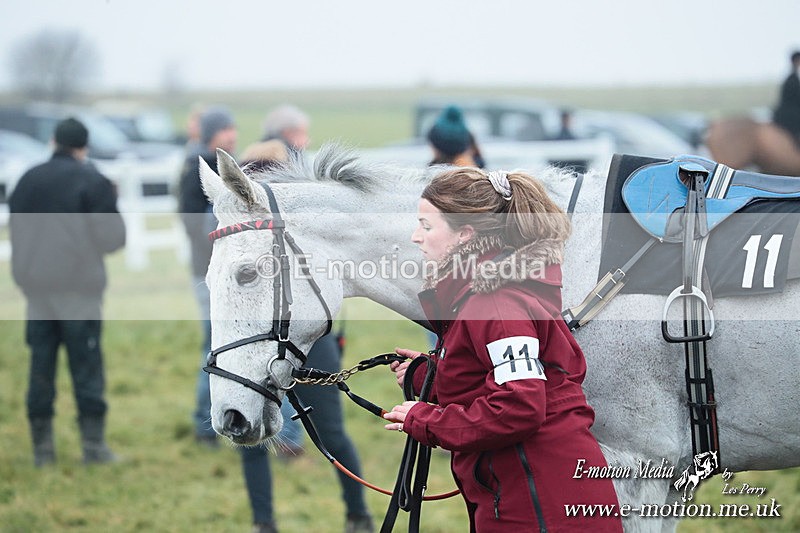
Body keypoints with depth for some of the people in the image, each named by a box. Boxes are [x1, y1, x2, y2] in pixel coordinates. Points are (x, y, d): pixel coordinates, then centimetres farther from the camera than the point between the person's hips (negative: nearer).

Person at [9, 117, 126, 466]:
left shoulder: (27, 181, 8)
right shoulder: (92, 181, -7)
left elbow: (15, 231, 13)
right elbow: (112, 237, -8)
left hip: (36, 289, 4)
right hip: (79, 289, -4)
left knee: (41, 368, 8)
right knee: (86, 366, 1)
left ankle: (42, 445, 8)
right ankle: (93, 443, -1)